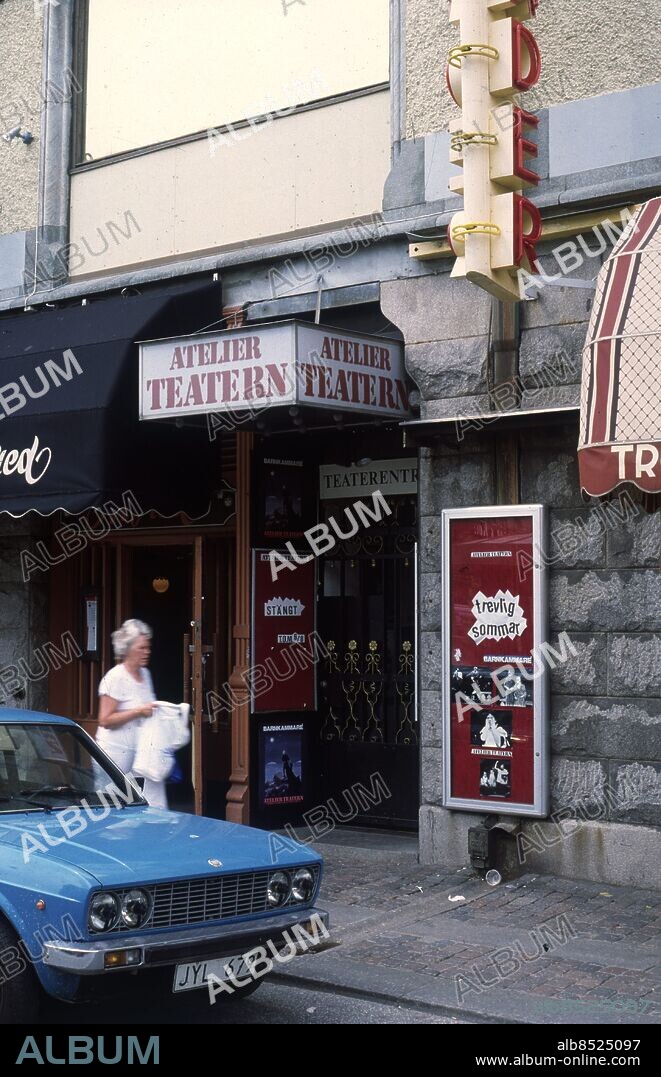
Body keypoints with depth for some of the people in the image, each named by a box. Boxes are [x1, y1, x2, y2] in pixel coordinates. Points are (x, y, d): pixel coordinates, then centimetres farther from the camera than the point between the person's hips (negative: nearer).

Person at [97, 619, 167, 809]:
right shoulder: (115, 677, -11)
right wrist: (139, 712, -19)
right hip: (117, 752, -7)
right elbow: (105, 720, -16)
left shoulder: (145, 674, 12)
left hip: (142, 750, 7)